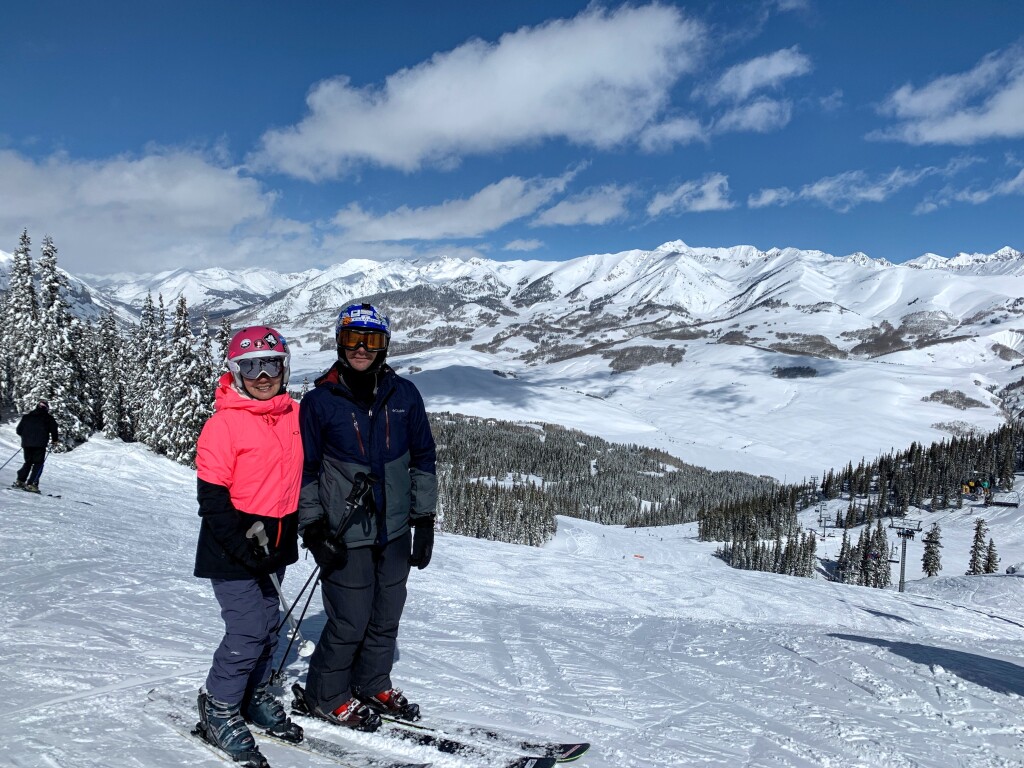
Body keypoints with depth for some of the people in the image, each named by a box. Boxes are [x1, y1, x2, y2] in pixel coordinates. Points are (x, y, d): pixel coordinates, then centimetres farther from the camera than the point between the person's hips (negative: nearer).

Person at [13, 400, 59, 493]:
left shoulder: (26, 416, 15)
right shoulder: (48, 417, 2)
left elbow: (19, 430, 15)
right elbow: (54, 429, -6)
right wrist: (54, 440, 9)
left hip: (26, 443, 4)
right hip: (39, 444, -4)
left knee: (28, 462, 20)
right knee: (38, 464, 1)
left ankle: (20, 481, 10)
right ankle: (31, 484, -11)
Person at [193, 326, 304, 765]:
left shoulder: (294, 415, 4)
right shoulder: (224, 423, -15)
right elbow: (211, 496, -16)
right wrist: (242, 545, -21)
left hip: (276, 545, 6)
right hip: (233, 551, -6)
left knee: (268, 626, 16)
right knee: (249, 632, -5)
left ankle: (255, 695, 36)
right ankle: (219, 711, 16)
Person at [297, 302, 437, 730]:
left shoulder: (403, 395, 1)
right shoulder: (319, 401, -6)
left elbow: (423, 458, 7)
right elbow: (305, 471, -1)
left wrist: (424, 520, 6)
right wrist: (312, 529, -6)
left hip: (395, 531, 4)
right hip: (345, 535, -3)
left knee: (386, 618, 15)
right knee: (350, 623, 1)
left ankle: (373, 685, 38)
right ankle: (324, 696, 25)